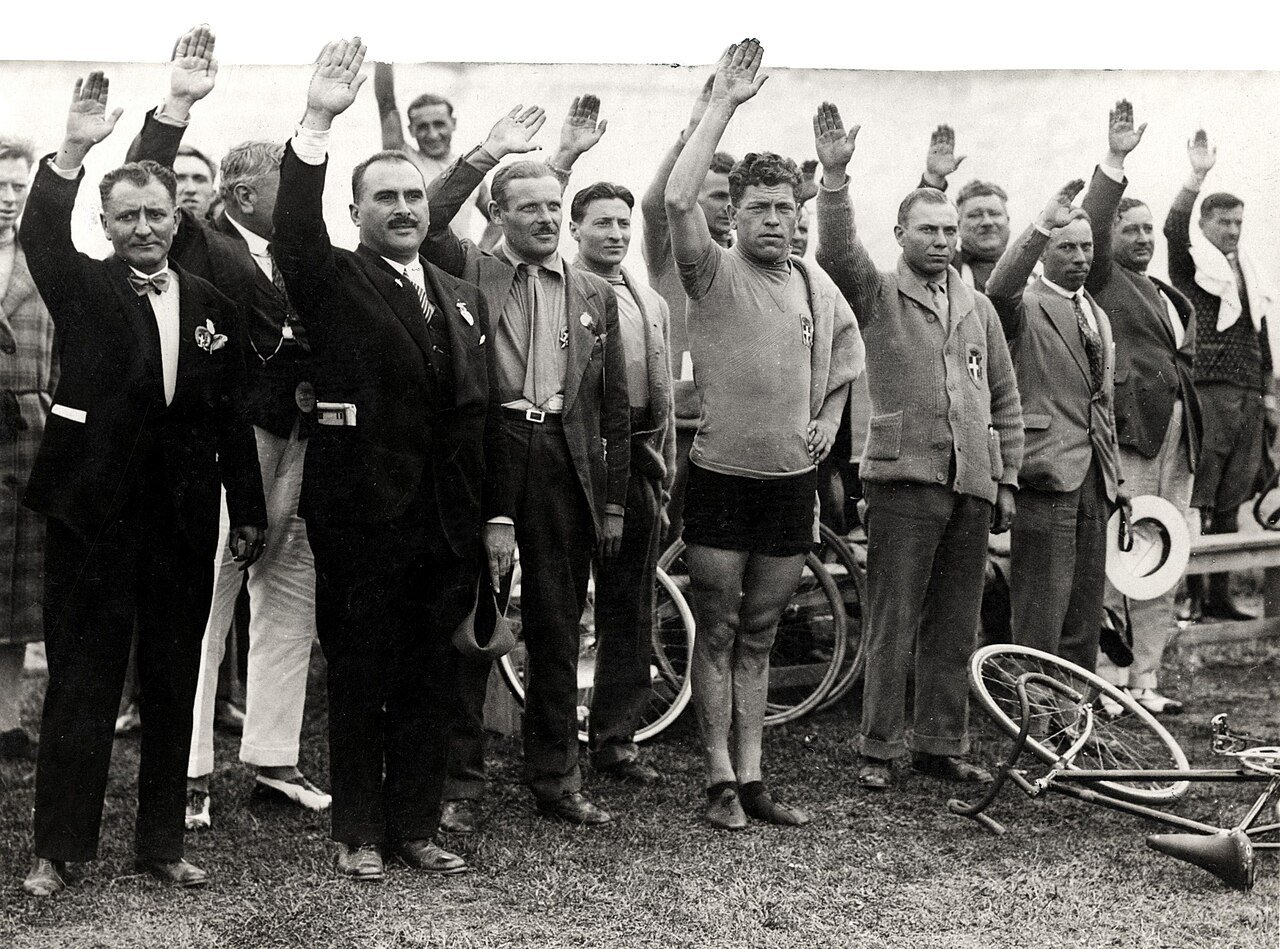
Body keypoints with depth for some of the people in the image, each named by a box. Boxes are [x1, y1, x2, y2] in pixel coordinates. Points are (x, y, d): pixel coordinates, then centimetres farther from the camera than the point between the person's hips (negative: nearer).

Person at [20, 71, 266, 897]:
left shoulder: (211, 307, 7)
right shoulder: (84, 290, 0)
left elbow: (232, 416, 10)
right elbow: (41, 238, -21)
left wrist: (249, 508, 10)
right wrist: (72, 155, -34)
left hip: (184, 519, 3)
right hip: (93, 511, -3)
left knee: (174, 687, 9)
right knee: (80, 684, 4)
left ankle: (163, 843, 20)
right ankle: (58, 849, 12)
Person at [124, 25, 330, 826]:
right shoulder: (201, 248, -2)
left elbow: (316, 346, 14)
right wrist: (177, 106, -25)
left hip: (293, 456, 7)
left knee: (291, 604, 11)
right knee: (205, 606, -2)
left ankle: (274, 758, 21)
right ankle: (190, 773, 5)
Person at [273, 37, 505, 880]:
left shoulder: (465, 300, 15)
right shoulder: (334, 281, 0)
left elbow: (481, 416, 14)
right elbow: (295, 232, -22)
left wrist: (494, 518, 10)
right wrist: (318, 124, -33)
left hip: (447, 524, 5)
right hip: (361, 517, -4)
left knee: (430, 680, 10)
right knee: (359, 677, 5)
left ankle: (417, 825, 22)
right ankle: (359, 831, 16)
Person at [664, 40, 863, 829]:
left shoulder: (819, 287, 8)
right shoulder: (714, 273, -7)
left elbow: (843, 371, 24)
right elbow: (679, 198, -25)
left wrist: (827, 423, 6)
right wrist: (724, 104, -23)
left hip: (793, 479, 4)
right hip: (723, 475, -4)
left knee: (759, 636, 12)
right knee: (717, 634, 3)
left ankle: (753, 777, 18)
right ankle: (721, 781, 11)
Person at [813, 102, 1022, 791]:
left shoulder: (978, 308, 17)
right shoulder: (877, 295, 3)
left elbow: (1005, 402, 19)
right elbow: (837, 251, -17)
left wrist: (1007, 480, 13)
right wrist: (835, 177, -31)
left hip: (972, 486, 5)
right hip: (904, 478, -5)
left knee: (954, 628, 10)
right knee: (891, 625, -3)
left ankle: (941, 744, 21)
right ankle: (878, 750, 5)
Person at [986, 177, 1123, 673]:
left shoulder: (1098, 315, 21)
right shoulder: (1024, 307, -3)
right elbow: (998, 288, -29)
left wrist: (1116, 476, 22)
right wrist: (1043, 224, -38)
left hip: (1093, 482, 7)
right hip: (1046, 476, -7)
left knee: (1084, 619, 11)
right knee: (1039, 626, -7)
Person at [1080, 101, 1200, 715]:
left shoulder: (1173, 298, 24)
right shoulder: (1103, 281, 4)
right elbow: (1090, 228, -14)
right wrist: (1115, 162, -21)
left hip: (1177, 441, 7)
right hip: (1126, 434, -7)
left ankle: (1144, 681, 13)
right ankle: (1108, 682, -5)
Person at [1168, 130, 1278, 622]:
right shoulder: (1191, 263, 3)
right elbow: (1173, 227, -17)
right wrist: (1197, 177, -27)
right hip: (1206, 392, -6)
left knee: (1230, 502, 8)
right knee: (1196, 501, -7)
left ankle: (1220, 595, 13)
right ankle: (1191, 596, -5)